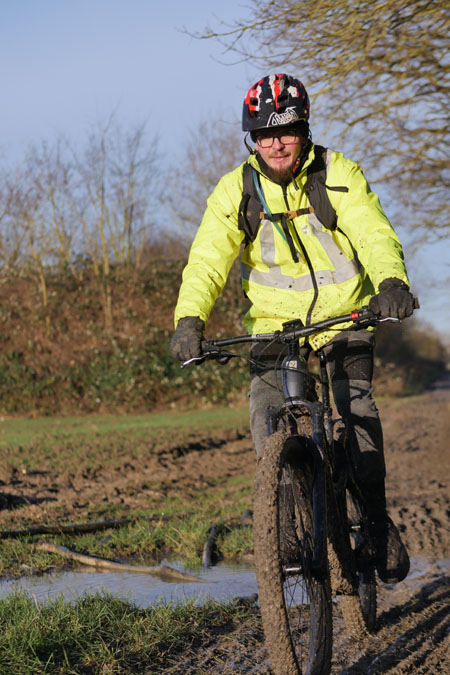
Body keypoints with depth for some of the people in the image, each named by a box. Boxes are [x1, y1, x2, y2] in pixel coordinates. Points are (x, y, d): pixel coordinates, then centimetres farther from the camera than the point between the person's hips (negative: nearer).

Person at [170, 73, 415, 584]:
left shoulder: (337, 174, -10)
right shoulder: (236, 190, -7)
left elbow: (375, 234, -22)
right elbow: (208, 257, -16)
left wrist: (391, 283, -44)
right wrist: (190, 319, -34)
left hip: (344, 315, -1)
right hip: (273, 320, 1)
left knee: (354, 399, -21)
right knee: (266, 405, -20)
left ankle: (376, 516, -5)